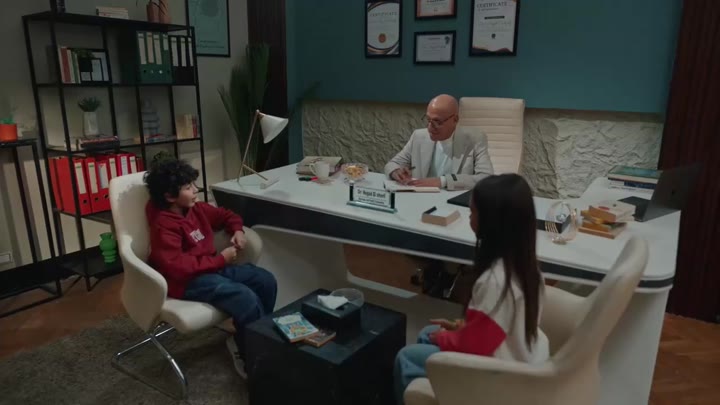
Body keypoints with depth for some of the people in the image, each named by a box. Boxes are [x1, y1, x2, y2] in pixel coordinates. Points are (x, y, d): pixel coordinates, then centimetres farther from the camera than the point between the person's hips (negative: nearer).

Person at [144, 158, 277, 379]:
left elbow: (225, 215, 25)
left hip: (213, 267, 9)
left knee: (266, 281, -5)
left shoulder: (196, 209, 8)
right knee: (247, 298, -28)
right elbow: (178, 267, -28)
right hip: (187, 281, -9)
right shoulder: (164, 227, -17)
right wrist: (221, 259, -22)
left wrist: (237, 230, 3)